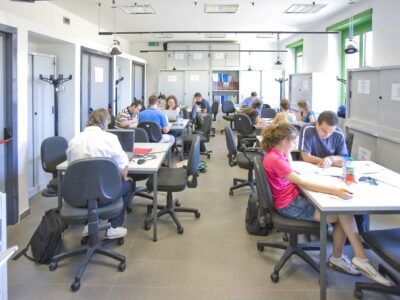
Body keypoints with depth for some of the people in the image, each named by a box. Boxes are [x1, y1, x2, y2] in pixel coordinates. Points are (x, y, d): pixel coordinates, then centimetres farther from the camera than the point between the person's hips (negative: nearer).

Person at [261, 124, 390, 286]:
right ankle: (361, 259, -1)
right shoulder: (274, 159, -23)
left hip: (294, 198, 9)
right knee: (344, 214, -10)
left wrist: (286, 152, 10)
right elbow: (303, 183, -28)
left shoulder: (274, 153, 6)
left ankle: (337, 257, 7)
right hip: (290, 206, -9)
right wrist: (335, 190, -31)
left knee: (343, 212, 1)